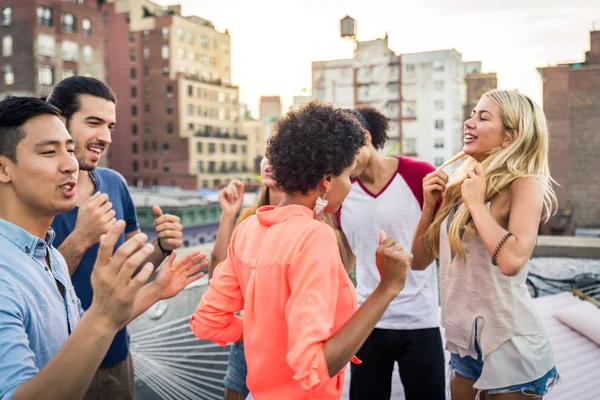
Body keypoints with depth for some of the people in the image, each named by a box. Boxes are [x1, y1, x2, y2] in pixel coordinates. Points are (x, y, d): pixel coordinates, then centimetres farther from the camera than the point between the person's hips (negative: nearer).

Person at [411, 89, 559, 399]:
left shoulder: (524, 184, -14)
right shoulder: (458, 184, 4)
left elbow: (512, 260, -32)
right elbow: (419, 260, 7)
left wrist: (476, 203, -20)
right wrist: (430, 205, -6)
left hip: (508, 347, -6)